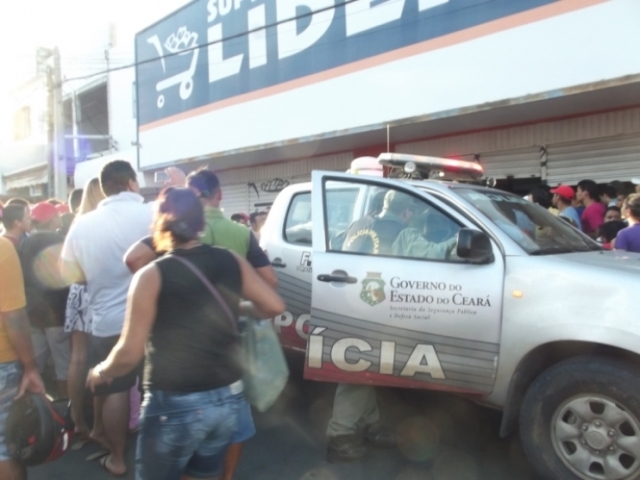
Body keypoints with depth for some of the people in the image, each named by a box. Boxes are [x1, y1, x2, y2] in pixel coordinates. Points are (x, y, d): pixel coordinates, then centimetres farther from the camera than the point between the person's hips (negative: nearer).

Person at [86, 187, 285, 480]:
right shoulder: (231, 261, -2)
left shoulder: (152, 275, -13)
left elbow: (130, 353, -13)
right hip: (227, 399, 5)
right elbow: (274, 306, 4)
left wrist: (101, 372, 8)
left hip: (174, 405, -4)